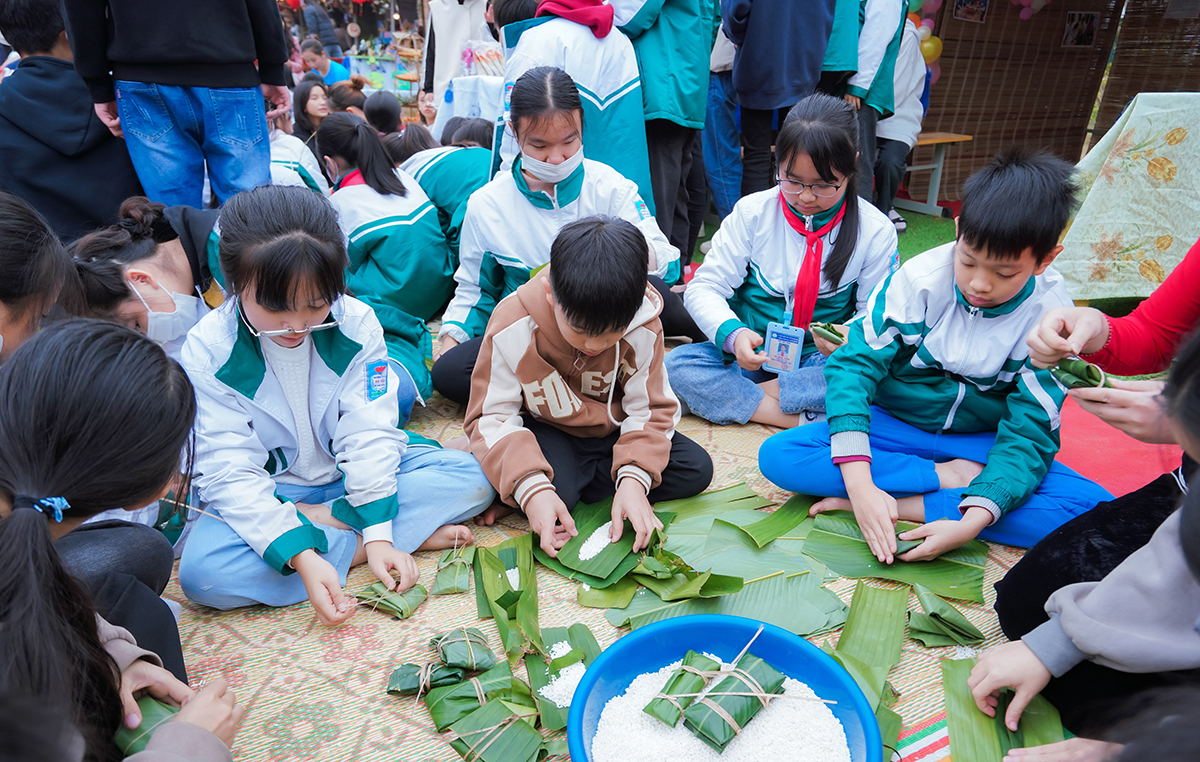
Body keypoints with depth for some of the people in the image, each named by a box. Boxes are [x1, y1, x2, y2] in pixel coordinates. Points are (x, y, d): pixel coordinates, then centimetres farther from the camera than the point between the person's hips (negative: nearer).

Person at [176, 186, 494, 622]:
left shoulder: (356, 323, -14)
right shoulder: (207, 352, -18)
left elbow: (370, 435, -14)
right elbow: (230, 473, -21)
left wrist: (380, 534, -26)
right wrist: (303, 558, -34)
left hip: (352, 477, 2)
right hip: (266, 494, -1)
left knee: (472, 478, -18)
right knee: (201, 572, -31)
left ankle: (321, 521, -19)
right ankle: (373, 541, -21)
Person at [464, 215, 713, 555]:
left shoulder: (643, 326, -20)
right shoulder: (512, 327, -26)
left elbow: (650, 409, -11)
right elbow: (491, 416, -21)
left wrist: (634, 479, -30)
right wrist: (531, 489, -37)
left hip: (613, 430, 4)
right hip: (547, 430, -4)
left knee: (697, 469, -14)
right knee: (554, 487, -36)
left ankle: (574, 483, -12)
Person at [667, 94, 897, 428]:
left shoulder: (875, 231, -3)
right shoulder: (753, 212, -4)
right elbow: (704, 287, -6)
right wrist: (732, 333, -27)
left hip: (823, 361, 0)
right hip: (752, 356, 1)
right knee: (677, 365, -27)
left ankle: (761, 392, -22)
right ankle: (805, 419, -28)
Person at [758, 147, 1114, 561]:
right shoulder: (919, 280, -18)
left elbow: (1031, 430, -16)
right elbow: (853, 365, -21)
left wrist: (972, 522, -32)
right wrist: (860, 484, -34)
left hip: (983, 442, 1)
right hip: (894, 426, 0)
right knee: (778, 455, -26)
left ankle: (906, 503, -26)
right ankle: (950, 478, -20)